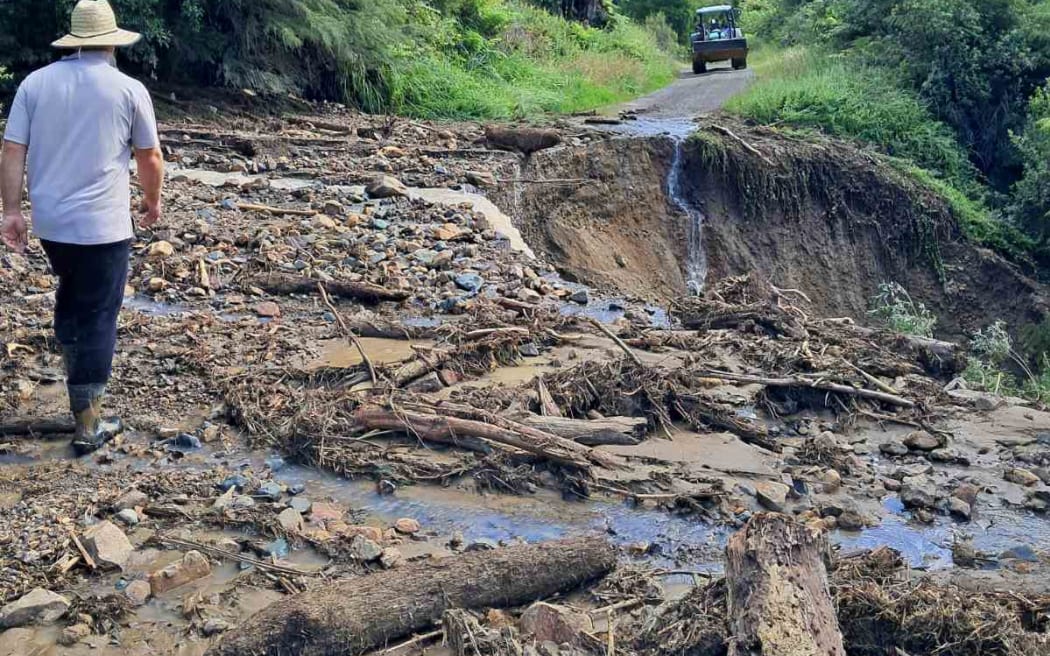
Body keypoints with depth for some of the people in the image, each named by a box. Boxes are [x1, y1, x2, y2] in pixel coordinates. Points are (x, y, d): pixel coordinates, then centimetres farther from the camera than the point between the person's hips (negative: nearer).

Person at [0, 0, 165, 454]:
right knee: (97, 319, 2)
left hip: (50, 222, 4)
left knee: (71, 293, 27)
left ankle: (75, 368, 37)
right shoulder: (129, 90, -6)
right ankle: (87, 425, 6)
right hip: (103, 226, -4)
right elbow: (150, 156, 3)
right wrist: (153, 200, 19)